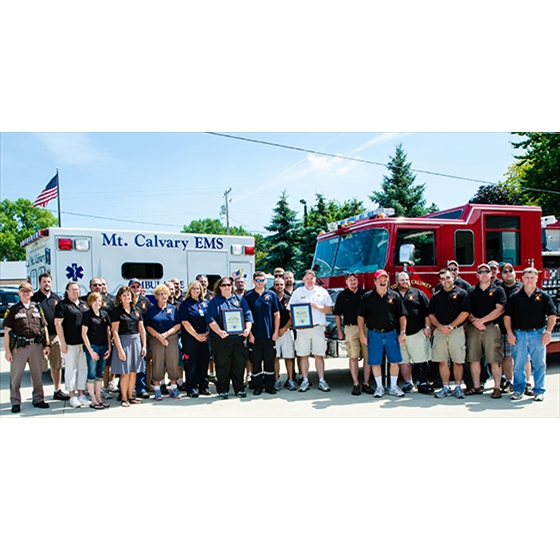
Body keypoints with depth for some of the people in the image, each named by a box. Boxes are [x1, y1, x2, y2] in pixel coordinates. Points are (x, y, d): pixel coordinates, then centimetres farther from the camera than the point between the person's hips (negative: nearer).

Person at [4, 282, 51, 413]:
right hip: (19, 347, -3)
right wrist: (8, 351, -7)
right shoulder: (12, 310, 1)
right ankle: (15, 402, 11)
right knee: (16, 377, 1)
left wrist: (46, 345, 7)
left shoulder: (37, 308, 12)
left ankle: (38, 399, 20)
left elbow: (44, 327, 15)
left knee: (37, 375, 10)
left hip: (36, 346, 3)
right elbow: (7, 331, -1)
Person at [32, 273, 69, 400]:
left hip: (56, 335, 5)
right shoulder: (35, 298, -3)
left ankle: (58, 390, 20)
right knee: (40, 365, -3)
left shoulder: (56, 297, 13)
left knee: (57, 365, 10)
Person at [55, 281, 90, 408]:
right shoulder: (62, 305, -2)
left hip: (84, 343, 5)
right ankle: (72, 397, 7)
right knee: (71, 369, 0)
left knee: (84, 368, 8)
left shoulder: (84, 304, 14)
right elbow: (58, 323, -7)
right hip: (70, 343, -5)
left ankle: (81, 394, 17)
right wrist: (63, 343, -13)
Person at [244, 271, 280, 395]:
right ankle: (257, 386, 13)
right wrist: (249, 333, -4)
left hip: (269, 334, 1)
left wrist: (276, 332, 0)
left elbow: (277, 315, 7)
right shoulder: (248, 296, 2)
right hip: (255, 335, -1)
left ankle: (269, 385, 16)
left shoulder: (272, 295, 5)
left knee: (270, 360, 7)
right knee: (256, 361, 4)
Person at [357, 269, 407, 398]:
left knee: (394, 361, 3)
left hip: (391, 333, 1)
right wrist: (362, 334, -2)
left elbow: (402, 316, 6)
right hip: (374, 334, -1)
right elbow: (361, 316, 4)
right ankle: (379, 387, 18)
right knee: (375, 362, 3)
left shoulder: (395, 296, 5)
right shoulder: (367, 297, 3)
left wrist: (402, 332, -2)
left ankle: (393, 387, 18)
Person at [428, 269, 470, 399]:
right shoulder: (435, 296, 14)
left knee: (458, 361, -1)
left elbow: (465, 312, -5)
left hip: (457, 331, -3)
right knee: (442, 362, 4)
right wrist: (441, 327, -7)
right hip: (440, 331, 3)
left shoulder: (461, 293, 3)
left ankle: (458, 387, 8)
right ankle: (446, 388, 11)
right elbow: (431, 315, 9)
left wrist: (451, 326, -10)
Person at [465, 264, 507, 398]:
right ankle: (476, 387, 13)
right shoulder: (471, 291, 14)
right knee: (473, 358, 4)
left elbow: (499, 310, -5)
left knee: (495, 359, -5)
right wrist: (474, 320, -10)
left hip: (491, 327, -3)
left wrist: (482, 320, -11)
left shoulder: (498, 290, 5)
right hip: (473, 328, 3)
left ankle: (497, 388, 0)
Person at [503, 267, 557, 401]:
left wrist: (548, 332, -7)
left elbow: (552, 315, 3)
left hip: (538, 334, 0)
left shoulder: (543, 296, 5)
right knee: (518, 364, 4)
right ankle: (518, 389, 15)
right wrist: (510, 333, -2)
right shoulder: (515, 297, 6)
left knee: (539, 364, 3)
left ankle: (539, 390, 13)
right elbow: (507, 316, 6)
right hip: (519, 334, 1)